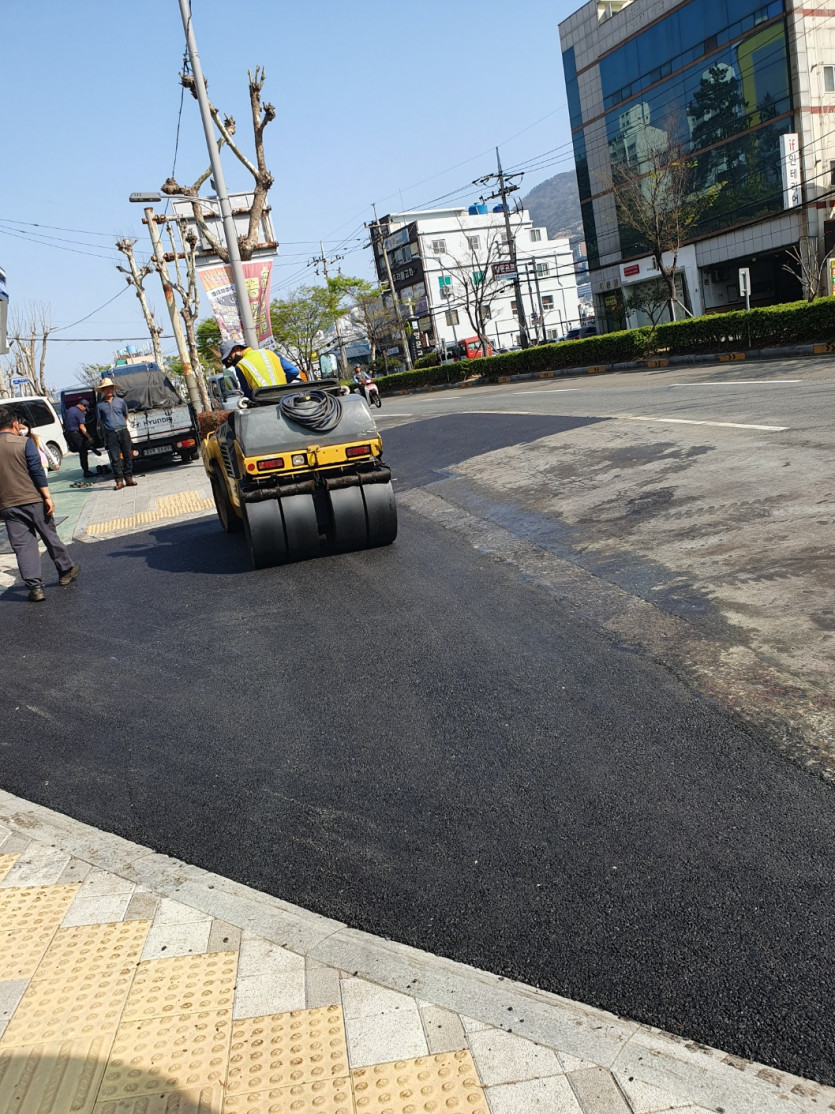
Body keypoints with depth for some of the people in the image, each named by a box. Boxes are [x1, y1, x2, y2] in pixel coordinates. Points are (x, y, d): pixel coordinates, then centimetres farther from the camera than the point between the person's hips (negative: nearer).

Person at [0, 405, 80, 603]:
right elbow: (37, 471, -11)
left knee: (22, 545, 4)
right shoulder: (24, 443, -7)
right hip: (32, 500, -3)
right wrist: (47, 497, -10)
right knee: (49, 536, 14)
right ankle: (66, 570, 29)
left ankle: (35, 586, -1)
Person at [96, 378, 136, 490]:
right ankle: (119, 481, -1)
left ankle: (129, 478, 13)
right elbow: (100, 421, 13)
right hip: (111, 434, -2)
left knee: (127, 456, 4)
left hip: (124, 432, 2)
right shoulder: (100, 405, 3)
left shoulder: (120, 401, 9)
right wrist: (108, 426, 10)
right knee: (115, 458, -3)